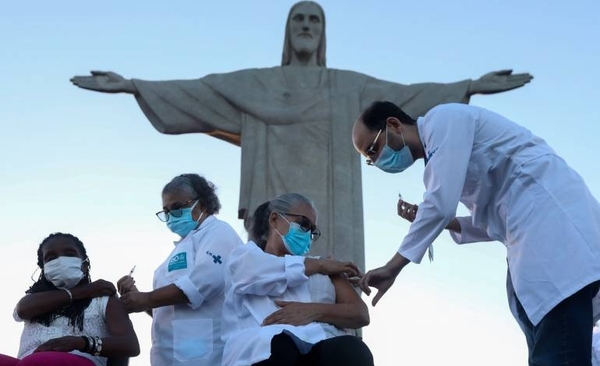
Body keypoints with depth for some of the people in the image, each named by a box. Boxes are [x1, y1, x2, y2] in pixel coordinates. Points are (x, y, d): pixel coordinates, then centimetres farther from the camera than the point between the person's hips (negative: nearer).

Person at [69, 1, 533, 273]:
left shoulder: (350, 87, 18)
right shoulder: (253, 84, 17)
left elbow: (407, 96, 10)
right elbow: (191, 93, 10)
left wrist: (472, 87, 1)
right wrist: (132, 85, 0)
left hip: (329, 213, 1)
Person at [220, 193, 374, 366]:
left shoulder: (324, 268, 35)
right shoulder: (243, 255, 29)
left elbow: (361, 314, 19)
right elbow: (252, 272, 1)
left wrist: (314, 310, -4)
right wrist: (320, 265, 16)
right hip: (263, 349, -3)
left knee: (351, 349, -36)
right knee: (279, 348, -42)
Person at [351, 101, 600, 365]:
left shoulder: (443, 119, -4)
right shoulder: (439, 149, 25)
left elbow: (441, 202, -16)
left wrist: (392, 268, -10)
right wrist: (435, 220, 15)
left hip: (553, 219, -10)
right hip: (539, 233, 10)